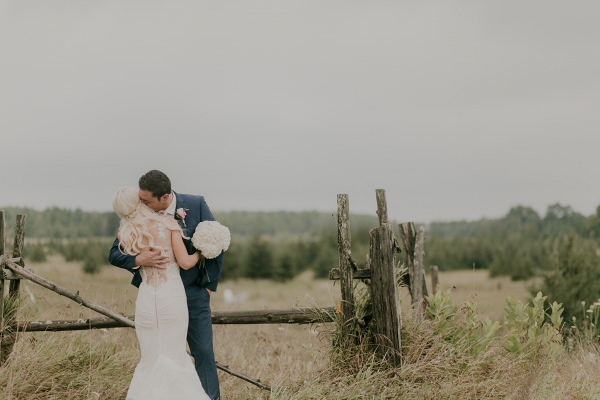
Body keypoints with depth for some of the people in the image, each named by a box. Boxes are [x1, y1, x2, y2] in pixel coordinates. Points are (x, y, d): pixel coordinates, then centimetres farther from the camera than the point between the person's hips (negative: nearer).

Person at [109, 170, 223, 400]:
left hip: (193, 292, -1)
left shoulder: (196, 205, -13)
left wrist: (209, 284, 0)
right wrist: (139, 260, -30)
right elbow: (114, 254, -8)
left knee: (203, 352, 2)